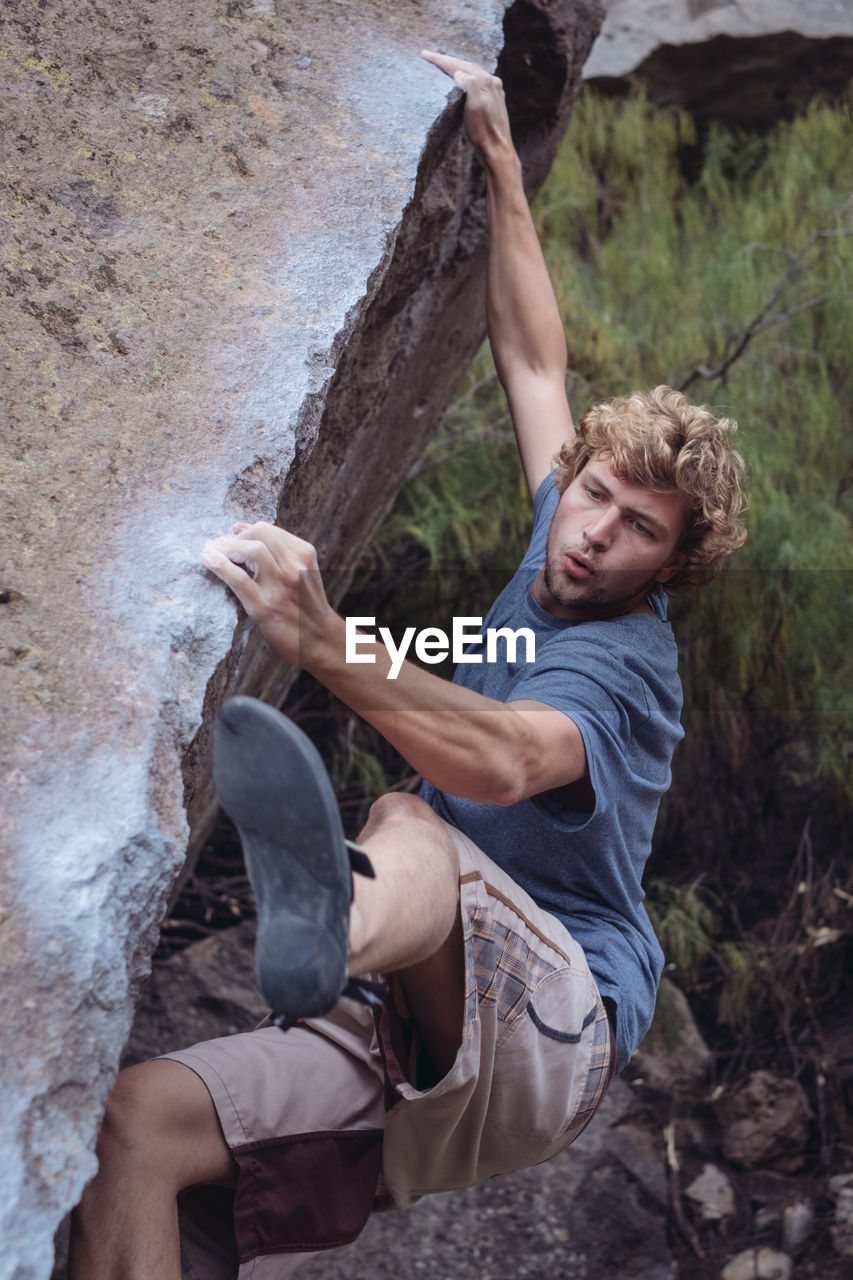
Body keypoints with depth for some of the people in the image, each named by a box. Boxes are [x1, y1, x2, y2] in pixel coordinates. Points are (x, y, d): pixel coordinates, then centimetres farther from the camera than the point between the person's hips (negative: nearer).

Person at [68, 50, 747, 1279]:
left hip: (552, 1029, -7)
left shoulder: (622, 658, -9)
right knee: (140, 1119, -17)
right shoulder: (556, 566, 15)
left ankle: (333, 923, -75)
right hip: (416, 1036, 7)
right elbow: (536, 364, 22)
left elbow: (503, 760, -32)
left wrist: (322, 643, -49)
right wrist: (501, 163, 22)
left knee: (412, 826, -40)